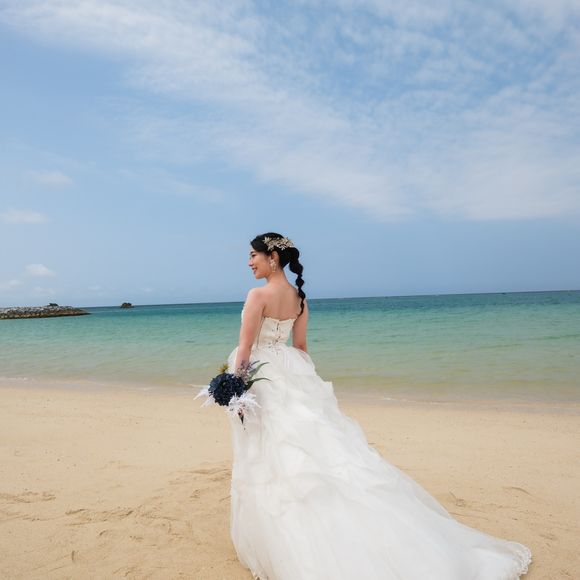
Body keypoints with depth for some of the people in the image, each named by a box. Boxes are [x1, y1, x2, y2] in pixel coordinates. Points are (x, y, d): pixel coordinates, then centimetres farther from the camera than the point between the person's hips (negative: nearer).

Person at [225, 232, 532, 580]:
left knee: (271, 461, 3)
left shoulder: (259, 295, -15)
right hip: (291, 374, 7)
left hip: (262, 377, -7)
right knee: (312, 442, 11)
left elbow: (245, 348, -16)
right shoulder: (299, 297, 8)